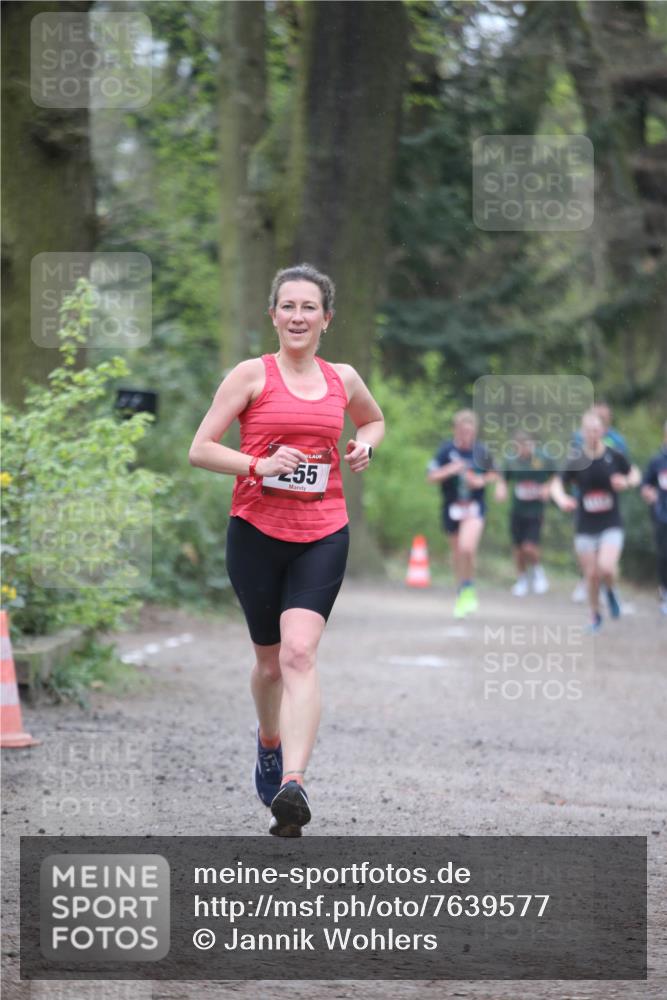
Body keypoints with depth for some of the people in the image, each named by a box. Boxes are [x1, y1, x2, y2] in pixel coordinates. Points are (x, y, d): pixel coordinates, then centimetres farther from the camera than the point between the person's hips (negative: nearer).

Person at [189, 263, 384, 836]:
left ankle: (292, 785, -28)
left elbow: (373, 420, 31)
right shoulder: (253, 375, -1)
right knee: (269, 659, 12)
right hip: (257, 531, 0)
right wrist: (260, 465, -17)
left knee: (299, 652, -18)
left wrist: (364, 446, 9)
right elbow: (200, 449, -3)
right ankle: (269, 742, 43)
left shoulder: (342, 379, 9)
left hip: (322, 535, 1)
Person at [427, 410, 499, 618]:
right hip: (452, 507, 2)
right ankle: (462, 594, 34)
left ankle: (468, 589, -3)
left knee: (467, 548, -24)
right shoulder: (446, 450, -7)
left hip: (474, 507, -2)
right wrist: (449, 470, -22)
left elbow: (494, 475, 11)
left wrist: (482, 481, -9)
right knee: (457, 553, 13)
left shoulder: (481, 450, -4)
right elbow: (430, 477, -6)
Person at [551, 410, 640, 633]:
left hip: (611, 525, -1)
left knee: (606, 568, -21)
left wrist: (627, 482, -12)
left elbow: (635, 474, 11)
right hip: (586, 528, 1)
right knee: (591, 575, 4)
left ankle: (611, 592, 14)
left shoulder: (614, 457, -5)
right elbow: (557, 484, -5)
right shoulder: (576, 461, -5)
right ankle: (595, 616, 27)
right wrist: (562, 499, -27)